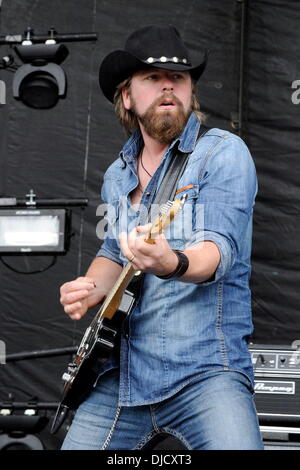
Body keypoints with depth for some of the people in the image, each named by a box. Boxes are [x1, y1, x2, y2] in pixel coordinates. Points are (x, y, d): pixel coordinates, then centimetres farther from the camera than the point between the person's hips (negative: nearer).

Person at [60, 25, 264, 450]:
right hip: (121, 376, 6)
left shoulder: (223, 152, -5)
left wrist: (172, 264, -39)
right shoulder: (117, 176, 15)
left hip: (204, 370, -5)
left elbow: (221, 249, -17)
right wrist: (91, 289, 3)